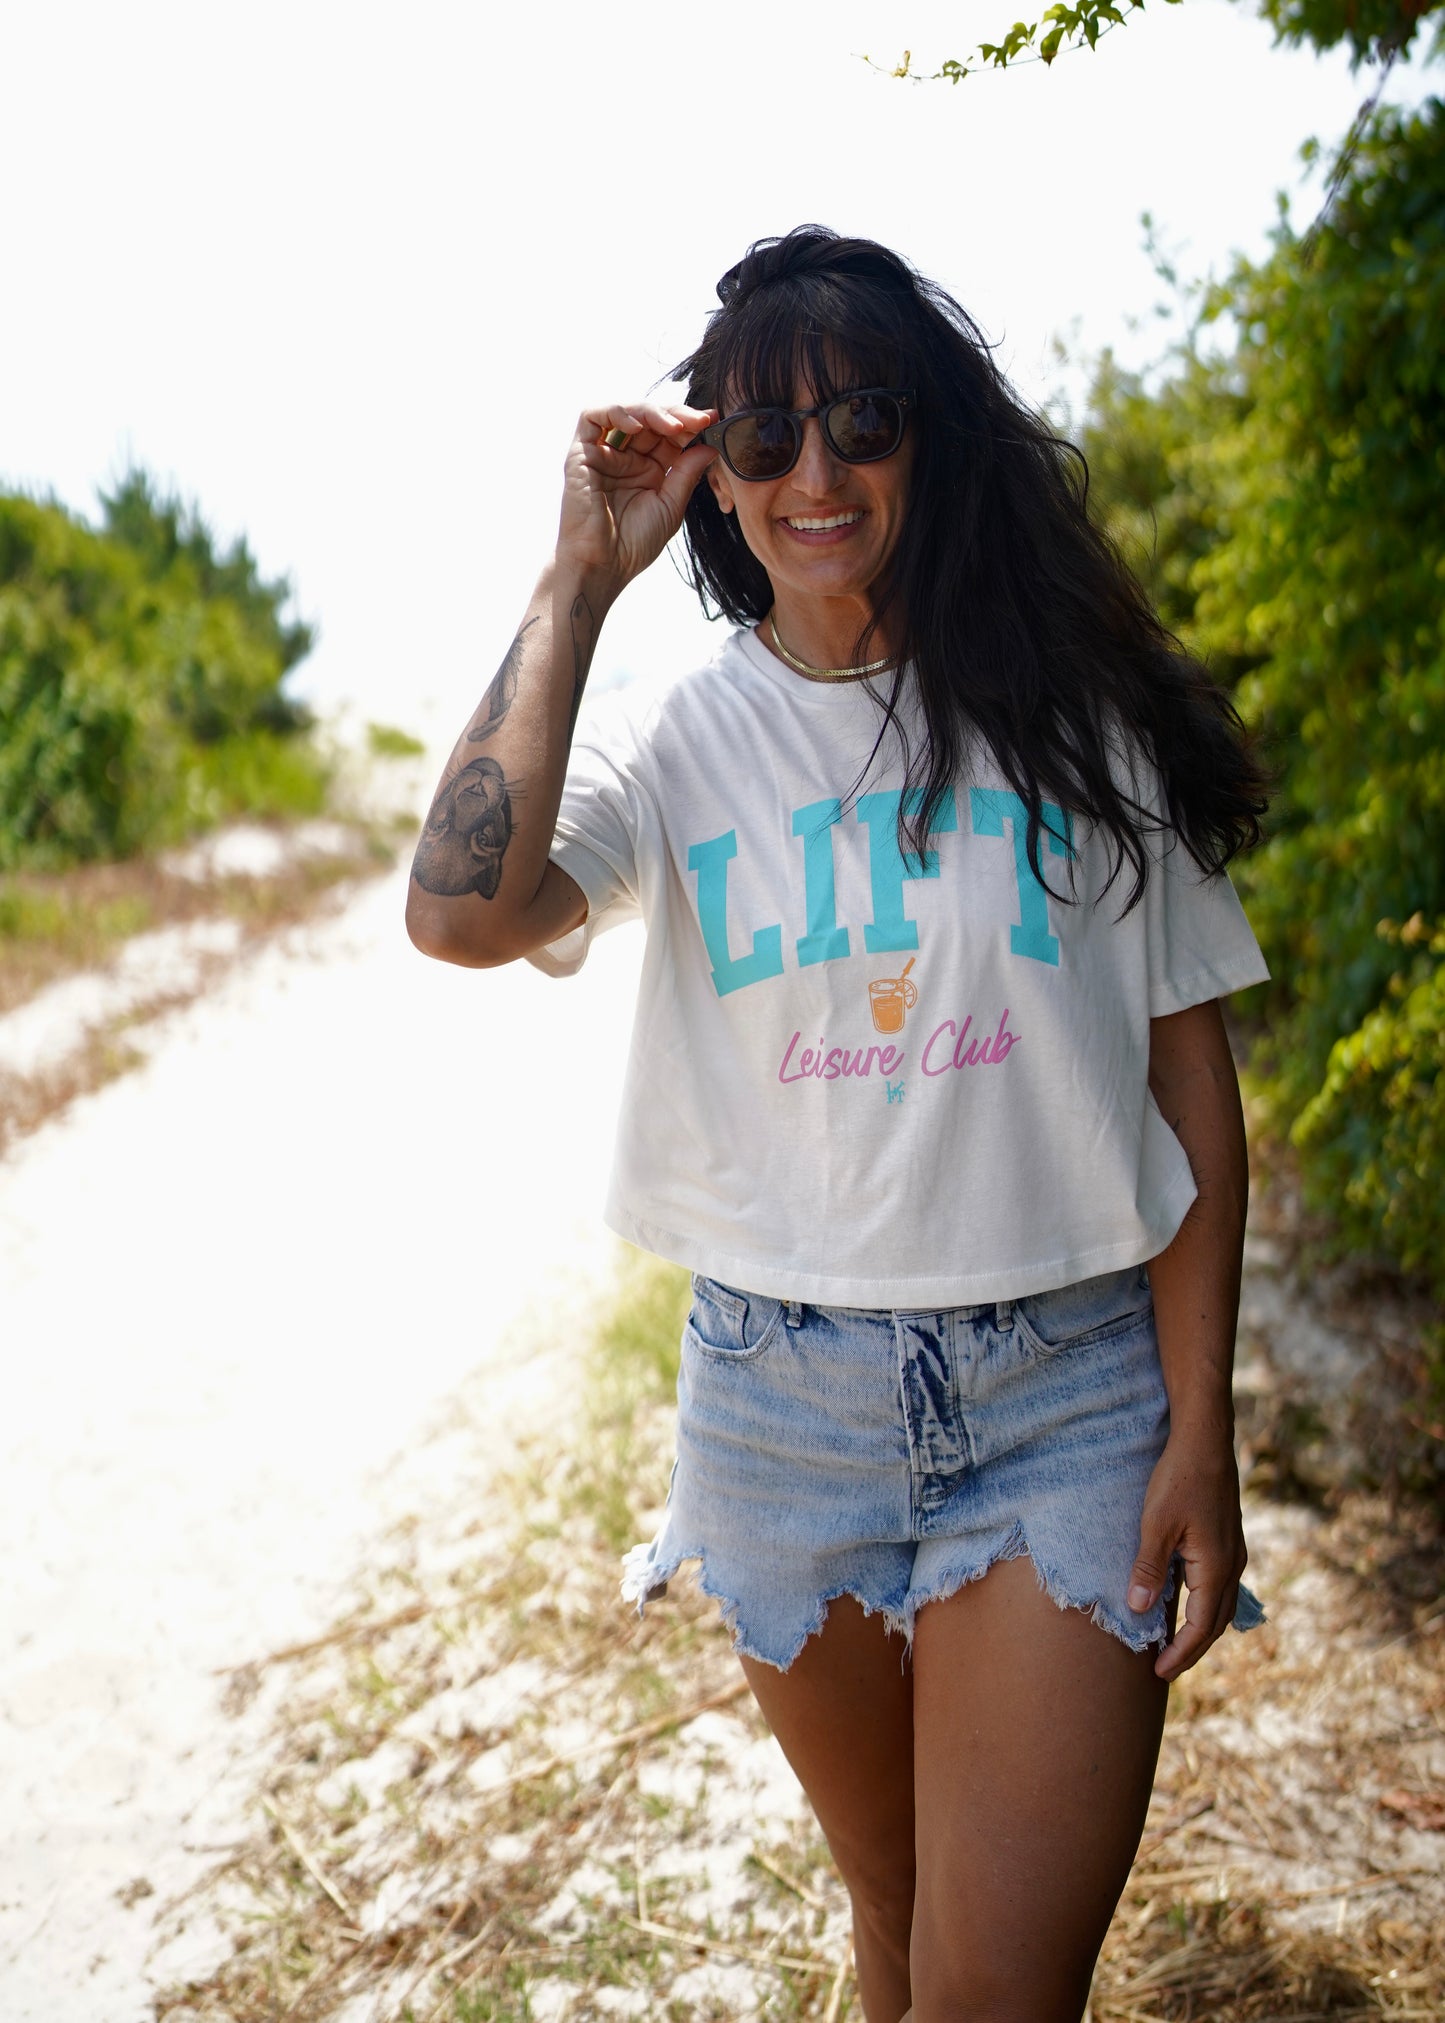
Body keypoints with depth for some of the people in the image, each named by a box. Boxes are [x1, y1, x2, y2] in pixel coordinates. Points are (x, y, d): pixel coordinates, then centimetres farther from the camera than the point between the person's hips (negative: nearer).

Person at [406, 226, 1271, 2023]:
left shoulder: (1069, 703, -2)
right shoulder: (682, 743, 1)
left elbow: (1189, 1082, -1)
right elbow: (462, 913, -20)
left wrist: (1200, 1434, -5)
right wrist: (579, 582, -13)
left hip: (1068, 1386, -1)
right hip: (782, 1388, 2)